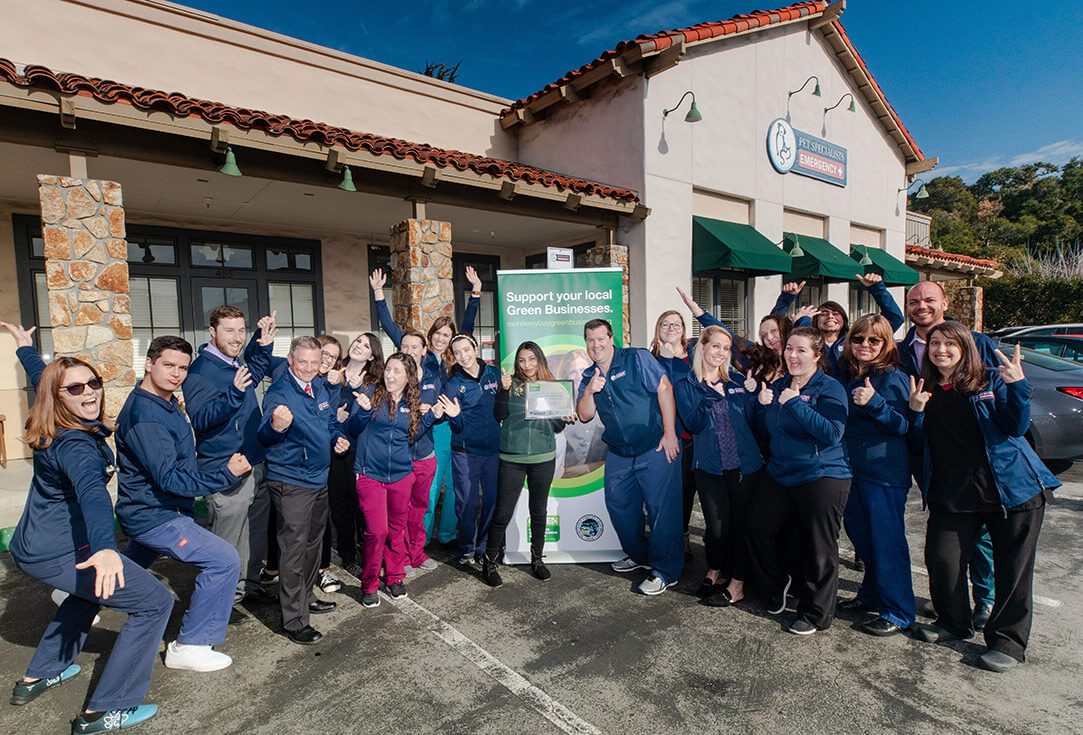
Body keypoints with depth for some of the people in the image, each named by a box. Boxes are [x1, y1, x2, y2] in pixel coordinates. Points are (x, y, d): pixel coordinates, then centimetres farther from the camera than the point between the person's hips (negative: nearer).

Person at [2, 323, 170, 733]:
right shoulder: (75, 445, -26)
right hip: (58, 555, -10)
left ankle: (39, 676, 41)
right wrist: (105, 547, -63)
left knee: (94, 587, 36)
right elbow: (91, 492, -47)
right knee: (155, 602, -6)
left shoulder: (56, 428, 1)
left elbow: (40, 378, 22)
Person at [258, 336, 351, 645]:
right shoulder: (279, 392, -18)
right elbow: (265, 437, -29)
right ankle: (294, 620, 11)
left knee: (314, 542, 21)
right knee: (293, 549, -1)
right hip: (291, 483, -8)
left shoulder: (320, 386, 4)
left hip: (319, 478, 8)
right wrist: (275, 426, -51)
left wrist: (339, 438, -1)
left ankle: (305, 596, 40)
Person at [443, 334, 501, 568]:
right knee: (468, 502, 3)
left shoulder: (494, 374, 3)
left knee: (492, 499, 11)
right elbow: (457, 425, -8)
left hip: (493, 448, 3)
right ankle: (467, 552, 21)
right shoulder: (453, 384, -3)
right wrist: (454, 414, -28)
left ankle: (484, 548, 29)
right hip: (466, 451, -3)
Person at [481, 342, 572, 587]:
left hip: (543, 458, 3)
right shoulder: (511, 384, -1)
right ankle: (489, 563, 17)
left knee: (539, 511, 15)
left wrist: (565, 420, -11)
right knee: (502, 513, -1)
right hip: (512, 459, -2)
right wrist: (504, 390, -24)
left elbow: (556, 427, 10)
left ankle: (537, 559, 32)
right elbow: (499, 415, -12)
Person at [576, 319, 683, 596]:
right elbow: (584, 415, 3)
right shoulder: (589, 376, 8)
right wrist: (590, 391, -17)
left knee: (662, 508, -2)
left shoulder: (636, 359, -9)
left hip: (655, 448, -6)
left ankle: (665, 571, 14)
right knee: (619, 506, 15)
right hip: (618, 453, 7)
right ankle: (639, 555, 38)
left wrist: (670, 433, -18)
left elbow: (664, 389, -15)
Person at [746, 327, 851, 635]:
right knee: (758, 528, 9)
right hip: (780, 474, 7)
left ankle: (815, 614, 23)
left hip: (821, 478, -6)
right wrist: (762, 406, -4)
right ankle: (775, 586, 34)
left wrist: (795, 404, -28)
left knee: (819, 549, 4)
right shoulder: (778, 386, 9)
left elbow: (832, 434, -24)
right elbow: (766, 431, 15)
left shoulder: (830, 388, -11)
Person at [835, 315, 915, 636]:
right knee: (862, 536, 17)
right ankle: (871, 595, 34)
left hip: (885, 474, -7)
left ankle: (898, 613, 13)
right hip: (853, 468, 8)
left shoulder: (893, 377, -11)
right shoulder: (846, 374, 9)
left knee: (887, 541, -1)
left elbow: (904, 425, -16)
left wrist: (875, 403, -30)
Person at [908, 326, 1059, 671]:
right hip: (951, 494, 3)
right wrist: (916, 411, -8)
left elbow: (1016, 428, -11)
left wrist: (1018, 386, -25)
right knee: (941, 559, 0)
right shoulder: (925, 389, 7)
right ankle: (953, 623, 24)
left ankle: (1007, 641, 21)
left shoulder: (992, 380, -2)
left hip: (1012, 488, -3)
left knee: (1012, 566, 6)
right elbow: (921, 443, 10)